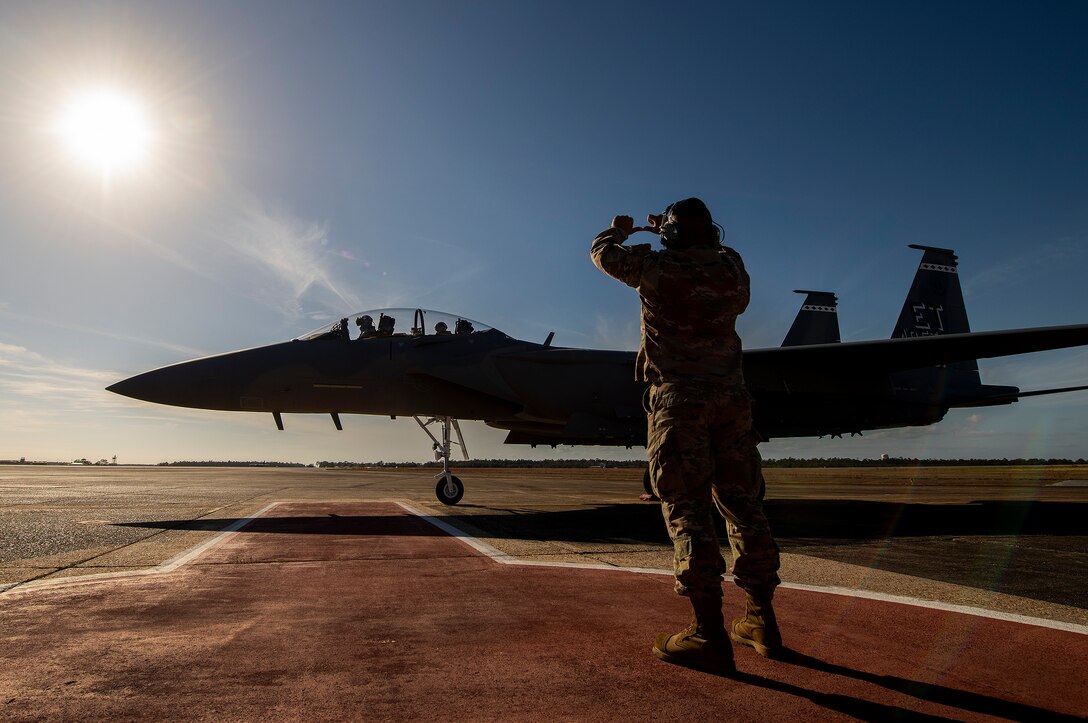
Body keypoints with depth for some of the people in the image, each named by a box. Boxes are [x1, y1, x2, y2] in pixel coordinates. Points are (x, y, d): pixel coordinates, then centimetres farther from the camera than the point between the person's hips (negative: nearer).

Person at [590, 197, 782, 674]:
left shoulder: (657, 265, -4)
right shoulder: (731, 266, 9)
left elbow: (603, 253, 11)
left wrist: (620, 230, 34)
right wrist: (673, 233, 39)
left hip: (679, 398, -5)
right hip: (731, 396, 6)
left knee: (686, 508, -5)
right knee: (741, 503, 11)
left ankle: (709, 634, -7)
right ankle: (760, 619, 20)